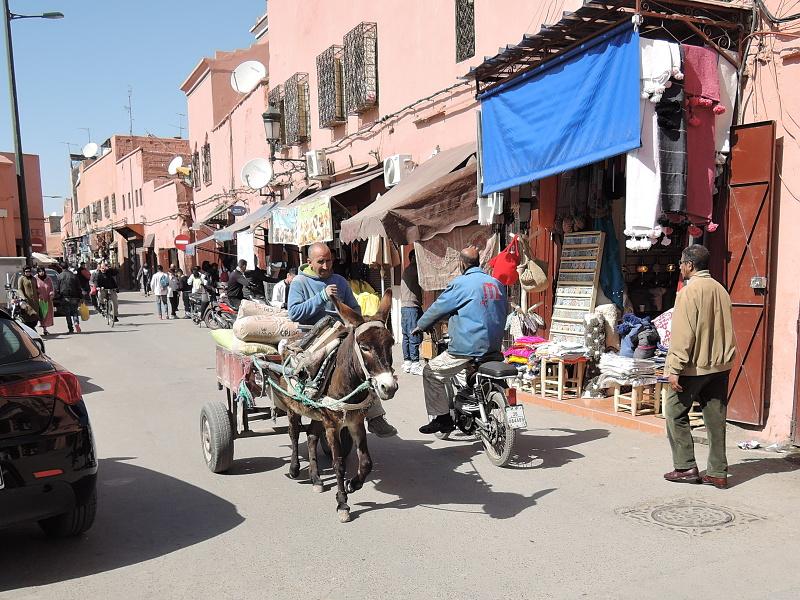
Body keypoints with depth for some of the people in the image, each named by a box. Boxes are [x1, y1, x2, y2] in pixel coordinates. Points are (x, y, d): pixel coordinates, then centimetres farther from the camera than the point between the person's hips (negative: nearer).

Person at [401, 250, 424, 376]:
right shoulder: (413, 269, -8)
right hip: (412, 307, -10)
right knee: (415, 337, -9)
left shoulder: (406, 271, 21)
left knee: (407, 336, 9)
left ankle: (407, 362, 12)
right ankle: (415, 364, -9)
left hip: (405, 307, 10)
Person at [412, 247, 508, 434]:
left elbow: (439, 308, -3)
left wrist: (420, 326, 12)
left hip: (468, 347, -7)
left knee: (431, 372, 4)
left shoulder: (461, 283, -10)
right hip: (494, 346, 8)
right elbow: (505, 310, 22)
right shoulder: (497, 283, 9)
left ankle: (443, 419, 3)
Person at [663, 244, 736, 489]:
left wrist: (674, 369, -16)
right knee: (715, 417, 10)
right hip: (720, 365, 7)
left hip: (695, 366, -7)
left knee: (675, 413, 5)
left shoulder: (689, 291, -14)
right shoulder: (721, 290, 9)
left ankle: (686, 467, 7)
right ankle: (718, 472, 14)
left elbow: (683, 335, -18)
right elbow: (726, 330, 16)